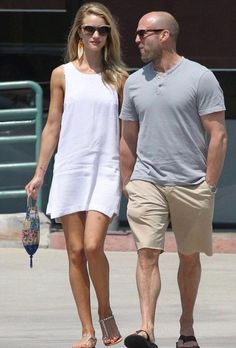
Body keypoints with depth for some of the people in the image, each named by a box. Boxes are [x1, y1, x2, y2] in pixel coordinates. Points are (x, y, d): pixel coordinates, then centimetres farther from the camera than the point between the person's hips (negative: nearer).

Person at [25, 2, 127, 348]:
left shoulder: (118, 78, 6)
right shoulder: (63, 75, 7)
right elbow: (52, 127, 10)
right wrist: (39, 174, 7)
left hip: (106, 172, -2)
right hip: (69, 170, 2)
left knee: (93, 246, -17)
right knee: (75, 252, 0)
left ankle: (105, 312, 8)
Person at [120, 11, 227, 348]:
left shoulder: (200, 78, -3)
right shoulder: (134, 82, 10)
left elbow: (218, 136, -4)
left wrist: (209, 184, -8)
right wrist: (127, 183, 12)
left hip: (191, 184, -2)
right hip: (147, 182, 2)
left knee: (189, 257, 9)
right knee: (147, 254, -12)